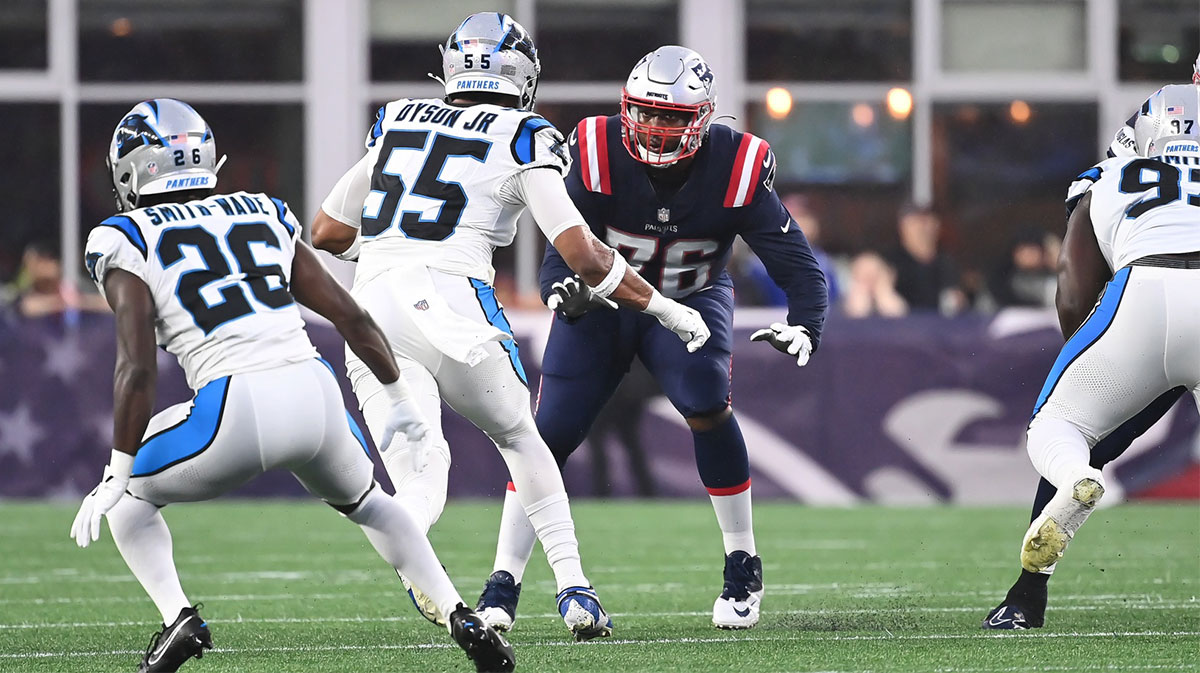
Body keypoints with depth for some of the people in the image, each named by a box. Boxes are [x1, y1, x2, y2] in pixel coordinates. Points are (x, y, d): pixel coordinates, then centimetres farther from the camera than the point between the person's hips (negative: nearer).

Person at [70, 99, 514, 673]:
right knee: (363, 500, 34)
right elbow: (350, 315, 18)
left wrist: (116, 475, -1)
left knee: (128, 493, 22)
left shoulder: (128, 241, 6)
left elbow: (137, 369, -5)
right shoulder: (262, 217, 20)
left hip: (238, 410, -5)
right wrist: (401, 400, 30)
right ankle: (464, 620, 22)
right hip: (316, 396, 5)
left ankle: (177, 618, 0)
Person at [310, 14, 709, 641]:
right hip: (452, 302, -2)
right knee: (520, 439, 24)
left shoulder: (396, 124, 21)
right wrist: (663, 308, 12)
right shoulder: (524, 141, 8)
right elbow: (584, 256, 0)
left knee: (420, 487, 0)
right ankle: (573, 589, 17)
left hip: (373, 307, 3)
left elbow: (328, 232, 27)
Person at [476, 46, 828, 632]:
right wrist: (564, 292, -45)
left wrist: (802, 328, -41)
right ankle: (501, 590, -1)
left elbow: (798, 267, -21)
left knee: (707, 407, -27)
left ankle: (743, 567, -9)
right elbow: (560, 255, -21)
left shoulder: (736, 171, -23)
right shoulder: (598, 157, -24)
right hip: (603, 299, 1)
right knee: (550, 431, -11)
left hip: (689, 302, -1)